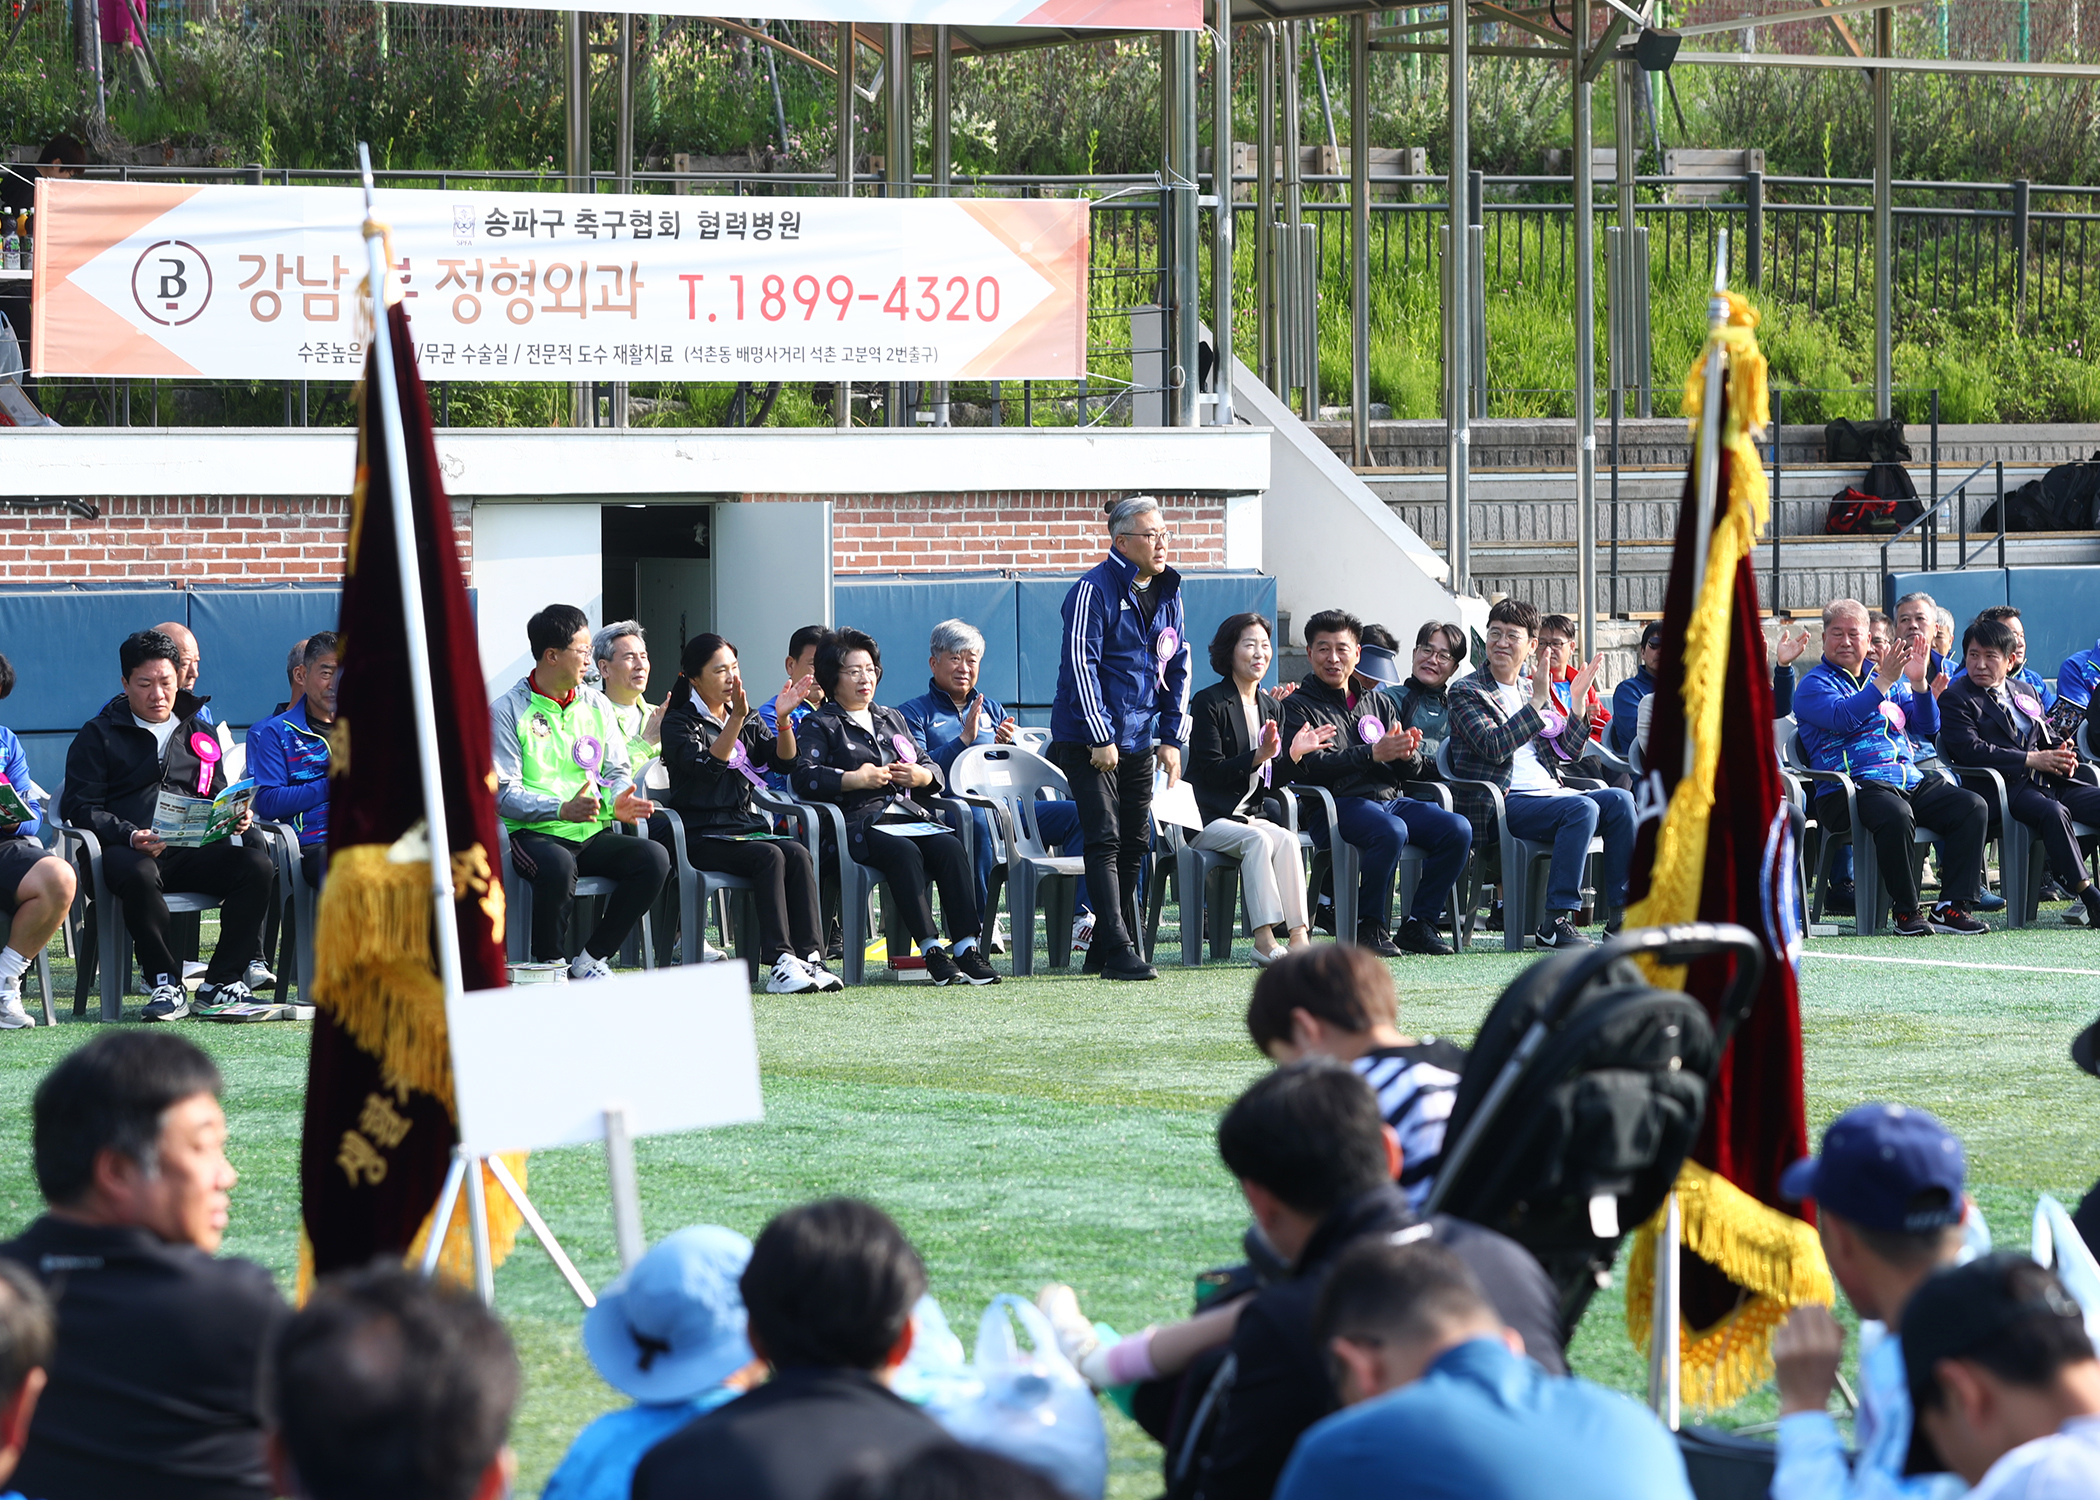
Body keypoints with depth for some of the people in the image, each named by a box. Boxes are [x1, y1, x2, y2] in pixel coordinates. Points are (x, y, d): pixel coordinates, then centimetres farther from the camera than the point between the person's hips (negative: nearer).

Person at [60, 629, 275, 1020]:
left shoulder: (199, 734, 26)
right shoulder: (98, 735, 13)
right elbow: (80, 806, 3)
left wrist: (235, 818, 2)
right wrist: (130, 836, -15)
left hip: (194, 850, 4)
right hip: (129, 851, -4)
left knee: (257, 866, -25)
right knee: (139, 877, -41)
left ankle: (219, 986, -22)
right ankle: (166, 984, -26)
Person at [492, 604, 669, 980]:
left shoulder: (597, 706, 16)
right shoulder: (508, 711, 0)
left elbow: (618, 772, 17)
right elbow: (505, 794, -7)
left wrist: (619, 802, -9)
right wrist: (562, 809, -24)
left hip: (594, 835, 5)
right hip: (536, 833, -5)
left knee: (655, 858, -24)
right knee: (557, 865, -40)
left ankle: (591, 958, -12)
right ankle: (551, 965, -16)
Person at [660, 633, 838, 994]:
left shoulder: (747, 720, 20)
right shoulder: (679, 722, 0)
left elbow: (784, 760, 7)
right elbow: (707, 765, -19)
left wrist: (783, 720, -10)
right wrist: (736, 720, -28)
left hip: (747, 825, 6)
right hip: (700, 837, -6)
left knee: (797, 854, -25)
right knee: (769, 856, -32)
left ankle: (809, 957, -33)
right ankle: (780, 963, -39)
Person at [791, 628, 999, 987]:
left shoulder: (892, 719, 29)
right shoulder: (820, 725, 10)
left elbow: (932, 767, 28)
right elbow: (804, 777, -6)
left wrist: (920, 775, 4)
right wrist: (855, 779, -16)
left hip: (908, 816, 5)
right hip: (858, 822, -5)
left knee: (950, 847, -26)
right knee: (903, 851, -36)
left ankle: (967, 947, -34)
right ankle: (931, 950, -40)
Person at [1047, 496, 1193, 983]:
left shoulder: (1168, 592, 9)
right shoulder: (1095, 590, -13)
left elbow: (1178, 668, 15)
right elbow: (1079, 663, -16)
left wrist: (1172, 737, 8)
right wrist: (1101, 738, -17)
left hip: (1138, 739, 8)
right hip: (1088, 738, -8)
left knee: (1134, 846, 9)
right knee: (1104, 842, -12)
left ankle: (1104, 951, 16)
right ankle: (1118, 953, -17)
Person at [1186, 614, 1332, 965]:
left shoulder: (1271, 708, 18)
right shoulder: (1209, 703, -3)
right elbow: (1212, 771, -11)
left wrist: (1294, 754, -1)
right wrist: (1260, 756, -22)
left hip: (1252, 815, 5)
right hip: (1210, 819, -5)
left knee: (1286, 839, -27)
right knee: (1258, 839, -34)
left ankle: (1298, 935, -38)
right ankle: (1264, 939, -41)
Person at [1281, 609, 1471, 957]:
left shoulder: (1379, 702, 23)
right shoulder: (1299, 706, 7)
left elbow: (1413, 771, 17)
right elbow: (1309, 766, -11)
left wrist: (1407, 755, -9)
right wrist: (1373, 754, -20)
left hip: (1391, 797, 6)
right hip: (1339, 802, -6)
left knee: (1457, 830, -19)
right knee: (1391, 831, -37)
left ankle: (1418, 925, -11)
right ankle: (1368, 928, -21)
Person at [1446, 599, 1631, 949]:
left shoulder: (1532, 690, 22)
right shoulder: (1466, 691, 2)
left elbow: (1566, 751, 21)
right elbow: (1494, 746, -15)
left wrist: (1578, 702, 8)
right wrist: (1537, 701, -17)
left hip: (1549, 793, 7)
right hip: (1500, 804, -7)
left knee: (1618, 799, -15)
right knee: (1583, 809, -30)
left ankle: (1620, 916, -16)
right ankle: (1555, 922, -33)